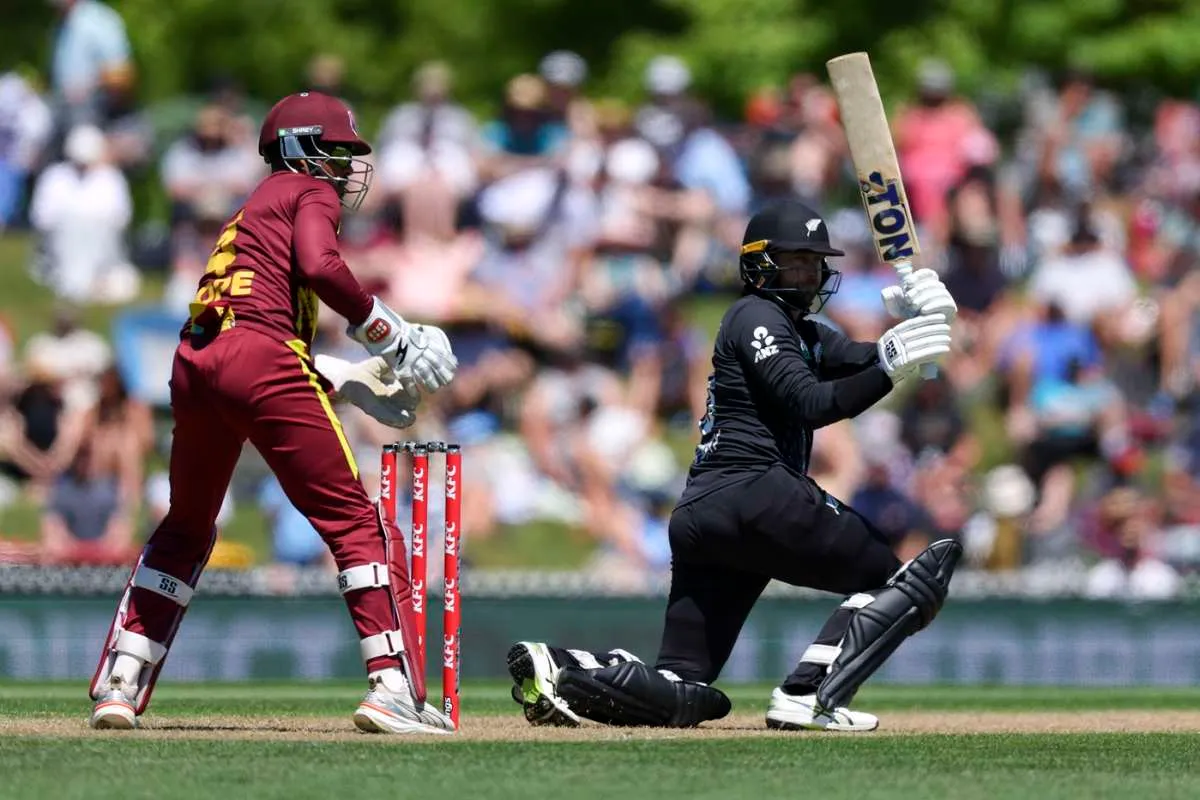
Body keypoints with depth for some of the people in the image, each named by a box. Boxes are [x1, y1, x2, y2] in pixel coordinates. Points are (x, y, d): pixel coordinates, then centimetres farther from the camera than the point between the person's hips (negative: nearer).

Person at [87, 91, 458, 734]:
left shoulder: (254, 209, 33)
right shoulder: (310, 193, 10)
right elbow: (320, 267, -12)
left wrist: (350, 381, 27)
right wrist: (390, 336, -2)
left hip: (193, 366, 8)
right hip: (259, 360, -8)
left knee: (185, 528, 23)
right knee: (355, 522, -2)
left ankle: (119, 685, 17)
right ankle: (392, 687, -12)